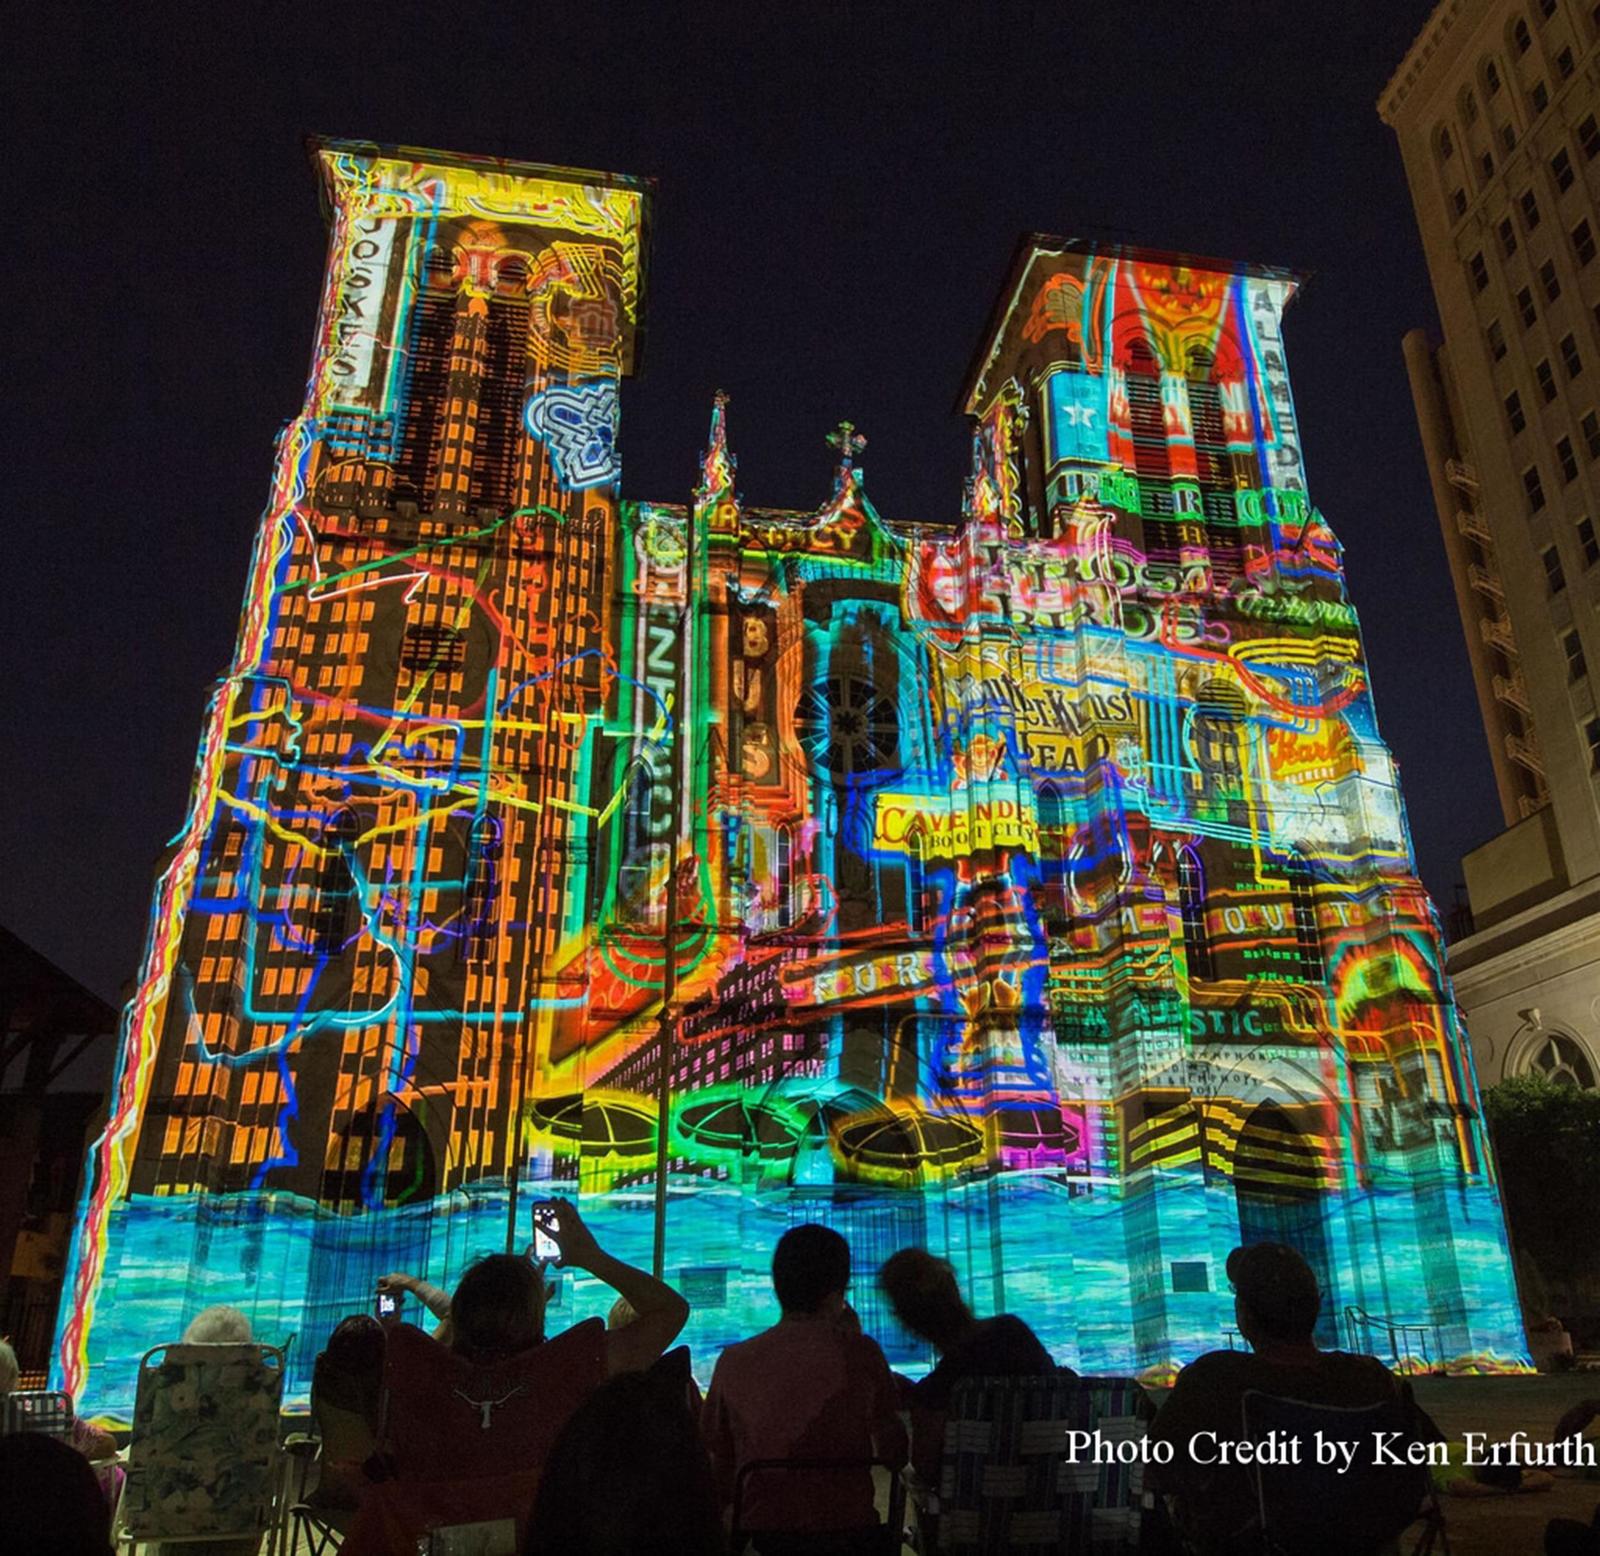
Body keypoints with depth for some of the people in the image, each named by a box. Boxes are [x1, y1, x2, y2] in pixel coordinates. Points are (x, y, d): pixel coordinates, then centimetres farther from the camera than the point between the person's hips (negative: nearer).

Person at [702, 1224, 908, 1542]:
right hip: (848, 1526, -1)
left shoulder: (733, 1361, -3)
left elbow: (718, 1471, 6)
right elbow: (895, 1455, 7)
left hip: (761, 1529, 1)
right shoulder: (859, 1352, -6)